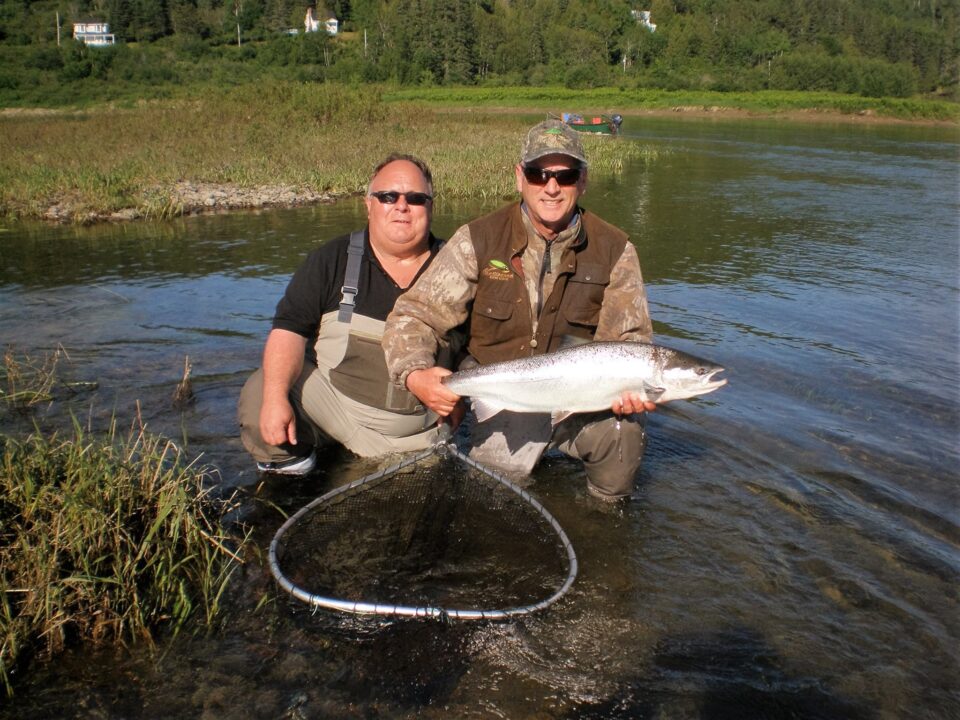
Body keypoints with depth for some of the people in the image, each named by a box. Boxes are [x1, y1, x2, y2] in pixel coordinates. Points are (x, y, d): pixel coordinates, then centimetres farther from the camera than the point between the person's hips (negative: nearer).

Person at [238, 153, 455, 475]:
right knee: (258, 396, -24)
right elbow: (290, 329, -9)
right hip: (330, 397, -1)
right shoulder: (332, 259, -1)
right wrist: (276, 397, -24)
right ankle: (289, 460, 7)